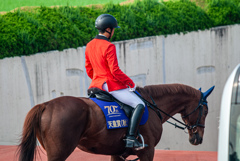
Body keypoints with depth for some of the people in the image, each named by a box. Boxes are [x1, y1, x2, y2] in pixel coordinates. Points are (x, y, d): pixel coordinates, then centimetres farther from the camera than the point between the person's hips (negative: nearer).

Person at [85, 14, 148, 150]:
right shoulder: (109, 47, -17)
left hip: (97, 84, 9)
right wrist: (130, 82, -8)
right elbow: (115, 71, -20)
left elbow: (89, 70, 15)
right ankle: (131, 138, -21)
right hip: (112, 85, -9)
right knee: (139, 104, -11)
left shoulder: (89, 46, 8)